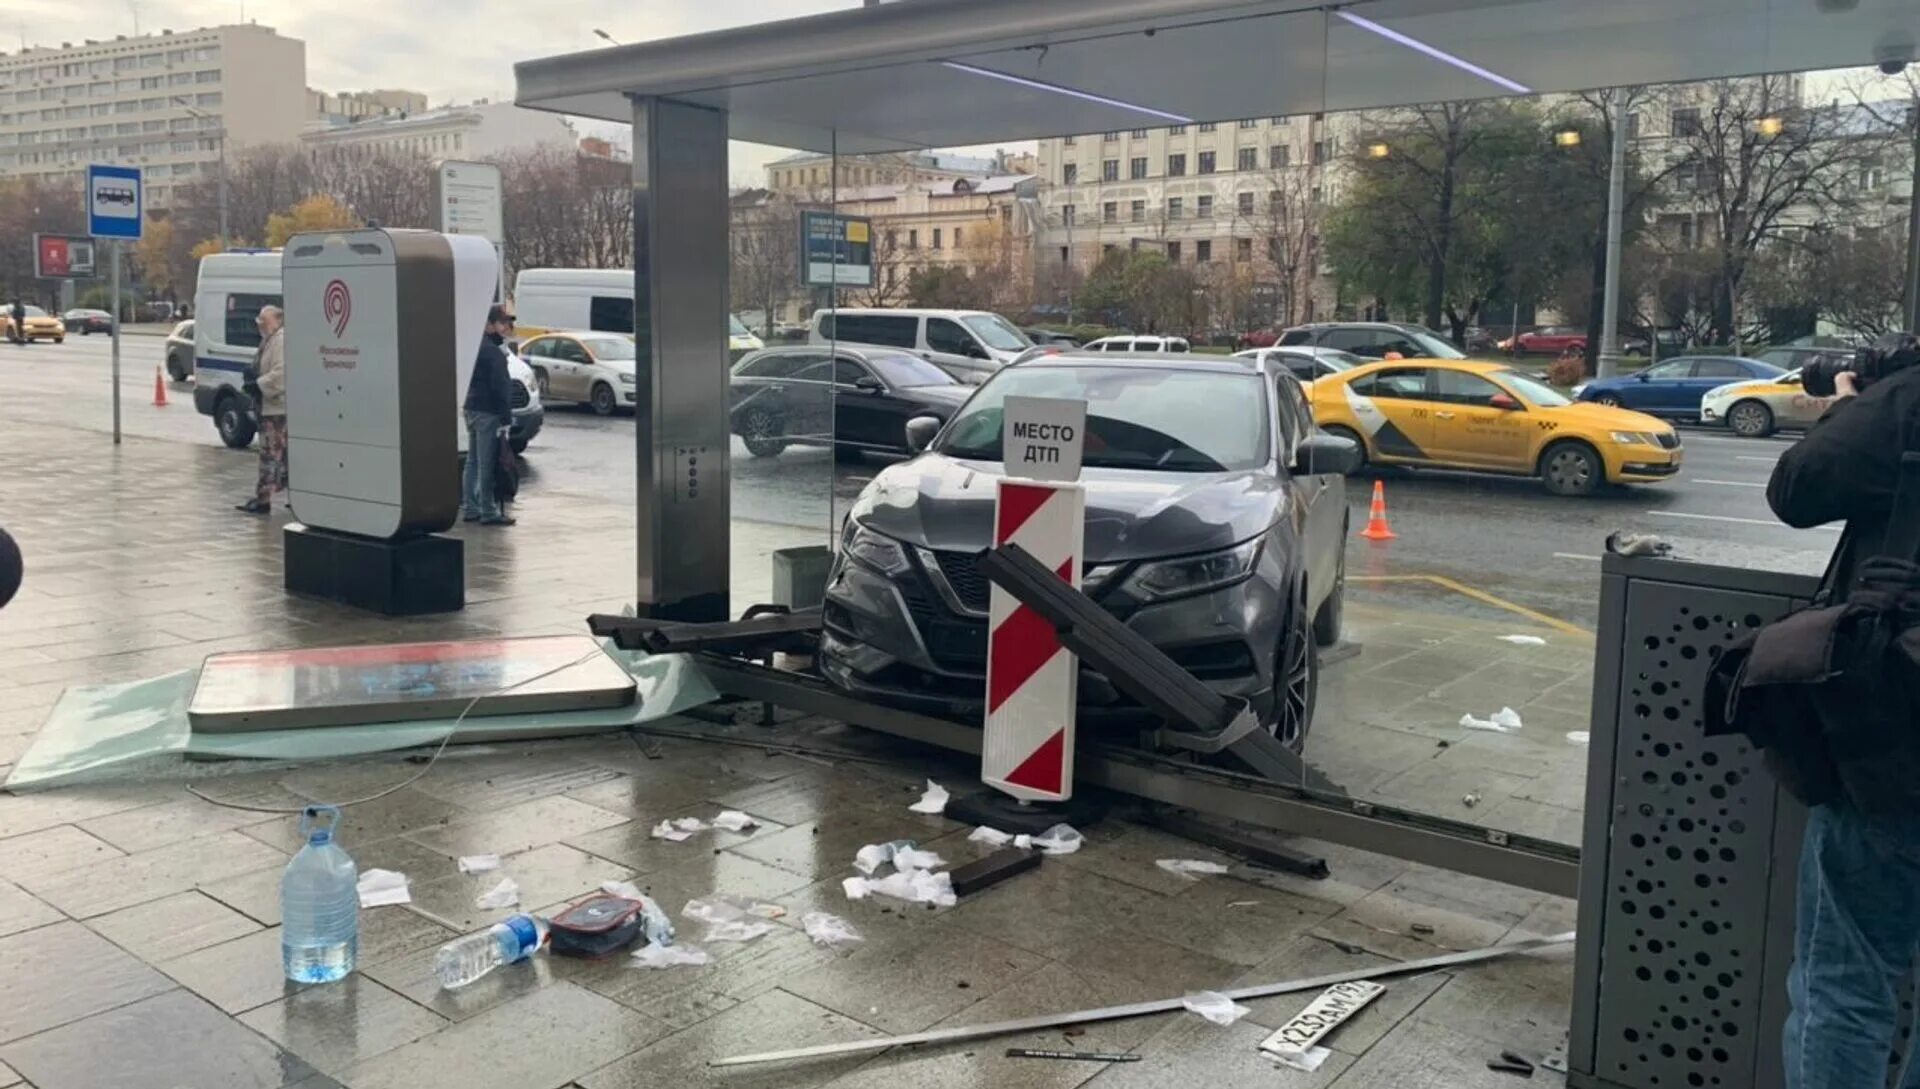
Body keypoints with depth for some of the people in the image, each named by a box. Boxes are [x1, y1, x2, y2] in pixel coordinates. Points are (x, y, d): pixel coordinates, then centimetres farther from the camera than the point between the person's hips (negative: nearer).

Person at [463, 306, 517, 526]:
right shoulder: (493, 352, -14)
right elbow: (500, 387, -19)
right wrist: (506, 418, -19)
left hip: (472, 409, 10)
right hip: (488, 413, -10)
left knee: (473, 461, 14)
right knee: (487, 464, -8)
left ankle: (471, 508, 18)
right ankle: (488, 512, -6)